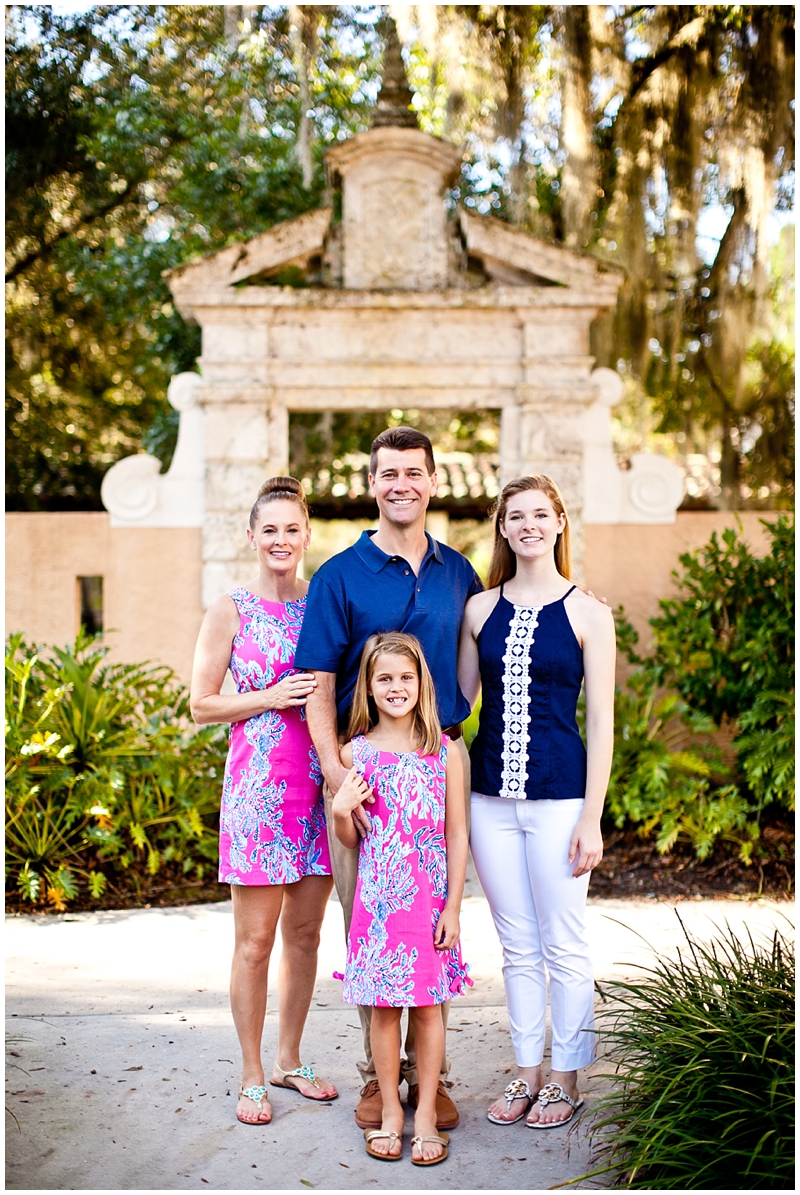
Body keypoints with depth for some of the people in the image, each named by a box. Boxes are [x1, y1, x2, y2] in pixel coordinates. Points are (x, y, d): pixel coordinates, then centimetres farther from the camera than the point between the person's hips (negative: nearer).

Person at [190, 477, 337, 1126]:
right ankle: (253, 1076, 15)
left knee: (305, 933, 12)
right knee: (255, 940, 1)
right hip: (258, 786, -4)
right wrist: (270, 697, -14)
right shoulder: (231, 611, -2)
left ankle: (289, 1060, 27)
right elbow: (202, 705, -2)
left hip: (319, 787, 4)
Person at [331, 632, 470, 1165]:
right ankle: (390, 1111, 21)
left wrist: (453, 906, -2)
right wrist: (342, 810, -14)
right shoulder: (356, 753, 0)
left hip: (431, 898, 0)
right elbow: (350, 841, 7)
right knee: (384, 1006, 6)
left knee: (428, 1005, 5)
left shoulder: (444, 752, -1)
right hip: (379, 898, 0)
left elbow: (457, 834, 1)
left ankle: (426, 1112, 18)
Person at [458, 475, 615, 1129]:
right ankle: (526, 1074, 26)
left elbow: (600, 722, -4)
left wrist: (591, 819, -8)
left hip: (558, 796, -3)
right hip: (491, 798, 3)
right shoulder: (480, 609, 7)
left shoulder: (587, 613, -2)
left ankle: (566, 1079, 21)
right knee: (517, 947, 13)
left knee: (564, 946, 5)